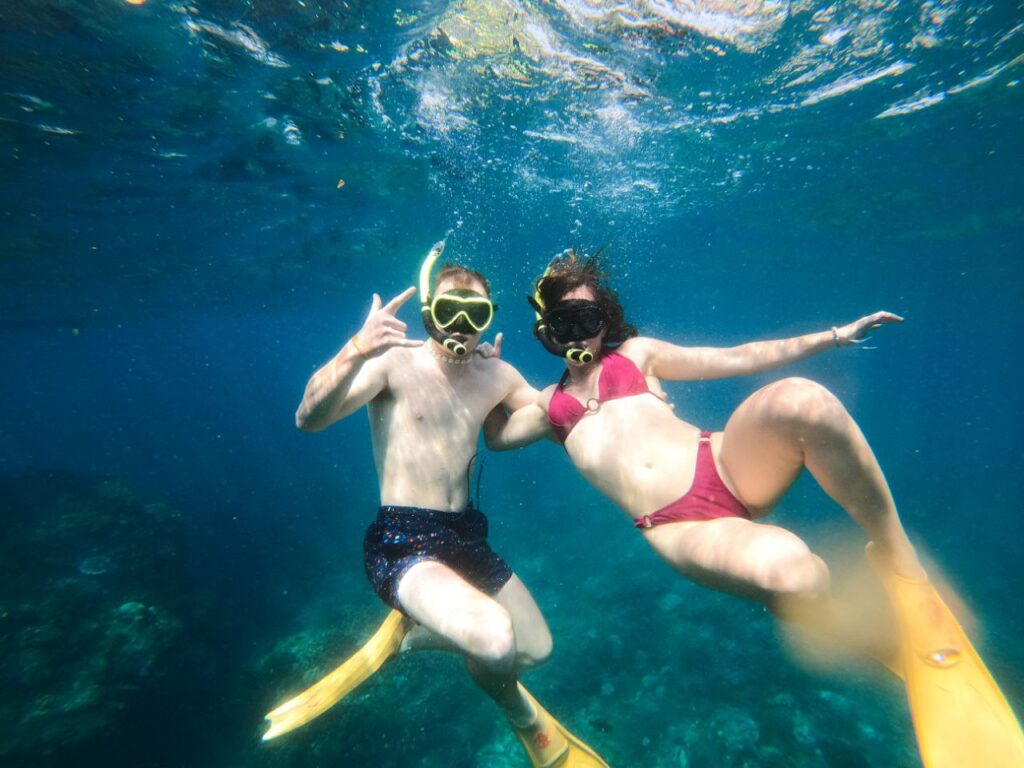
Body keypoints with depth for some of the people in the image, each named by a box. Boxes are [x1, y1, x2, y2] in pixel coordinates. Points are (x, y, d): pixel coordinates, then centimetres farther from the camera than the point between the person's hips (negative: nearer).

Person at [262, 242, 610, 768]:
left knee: (536, 648, 16)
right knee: (494, 637, -29)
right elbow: (309, 419, -24)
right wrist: (356, 351, -42)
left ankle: (408, 635, 29)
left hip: (466, 535, 7)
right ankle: (524, 719, 10)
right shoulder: (395, 362, -12)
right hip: (403, 543, -6)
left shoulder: (497, 375, 4)